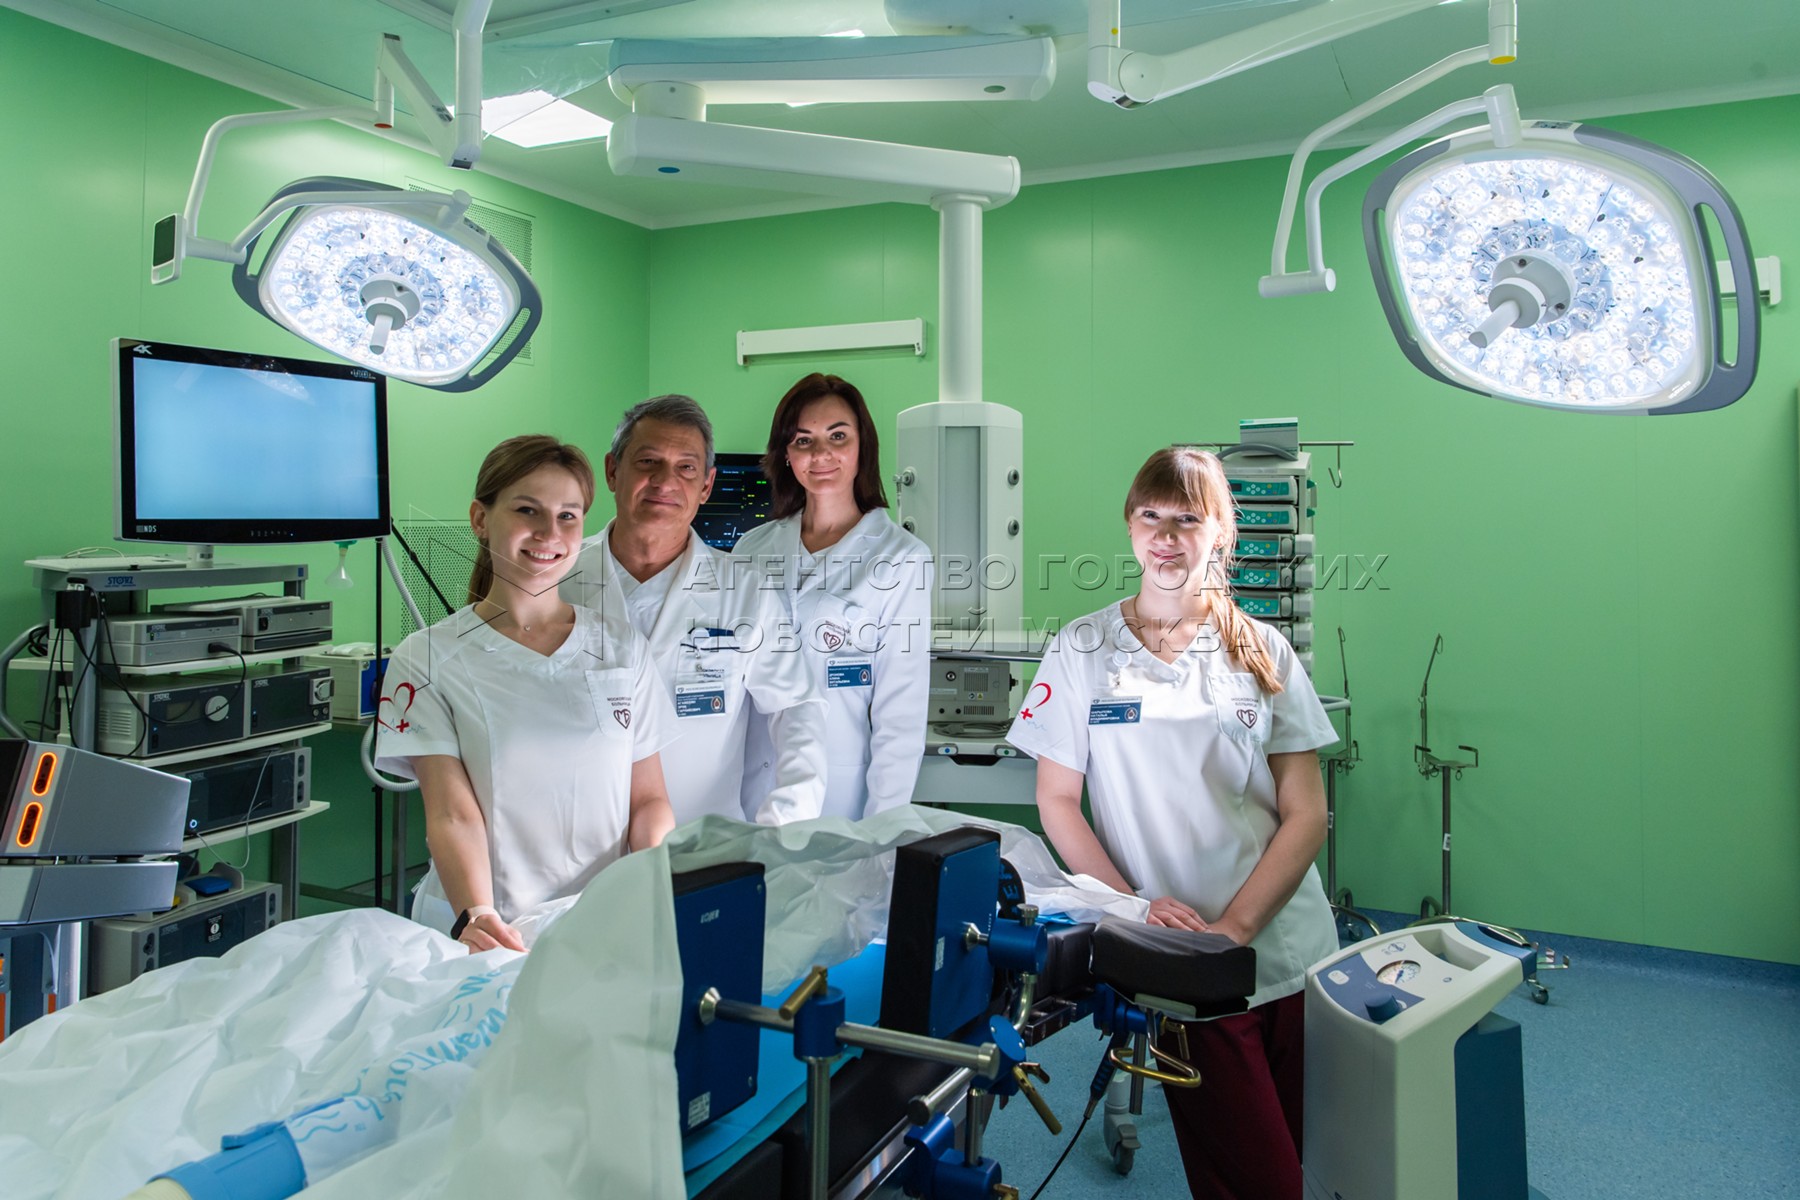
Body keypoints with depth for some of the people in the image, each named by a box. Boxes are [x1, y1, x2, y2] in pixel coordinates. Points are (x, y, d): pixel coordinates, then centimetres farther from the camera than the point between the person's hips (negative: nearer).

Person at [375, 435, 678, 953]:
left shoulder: (622, 651, 10)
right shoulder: (427, 660, 3)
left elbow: (649, 798, 10)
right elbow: (452, 815, -6)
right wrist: (475, 916, -23)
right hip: (486, 938, -1)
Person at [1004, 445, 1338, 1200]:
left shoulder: (1262, 652, 4)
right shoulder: (1083, 650, 0)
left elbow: (1306, 813, 2)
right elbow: (1057, 804, 0)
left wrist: (1234, 926, -12)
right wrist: (1135, 908, -13)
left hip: (1287, 947, 3)